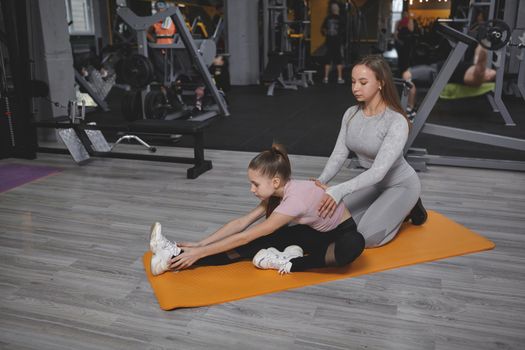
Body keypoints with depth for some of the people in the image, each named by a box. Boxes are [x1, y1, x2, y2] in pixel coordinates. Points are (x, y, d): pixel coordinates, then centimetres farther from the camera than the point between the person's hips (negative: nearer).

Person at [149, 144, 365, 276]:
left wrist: (199, 253, -28)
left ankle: (289, 263, -30)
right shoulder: (278, 191, -11)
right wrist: (199, 245, -13)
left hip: (342, 234, -6)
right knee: (261, 242, -16)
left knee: (354, 245, -45)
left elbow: (245, 237, -32)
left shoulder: (295, 199, -35)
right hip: (316, 232, 7)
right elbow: (241, 223, -8)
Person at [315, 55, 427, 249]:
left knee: (365, 238, -20)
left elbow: (379, 171, -38)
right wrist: (321, 182, -31)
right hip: (372, 182, 7)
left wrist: (339, 190, -50)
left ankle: (405, 210, 8)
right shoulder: (351, 114, -9)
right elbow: (339, 154, -11)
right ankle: (394, 211, 15)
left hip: (401, 185, -6)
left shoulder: (397, 122, -30)